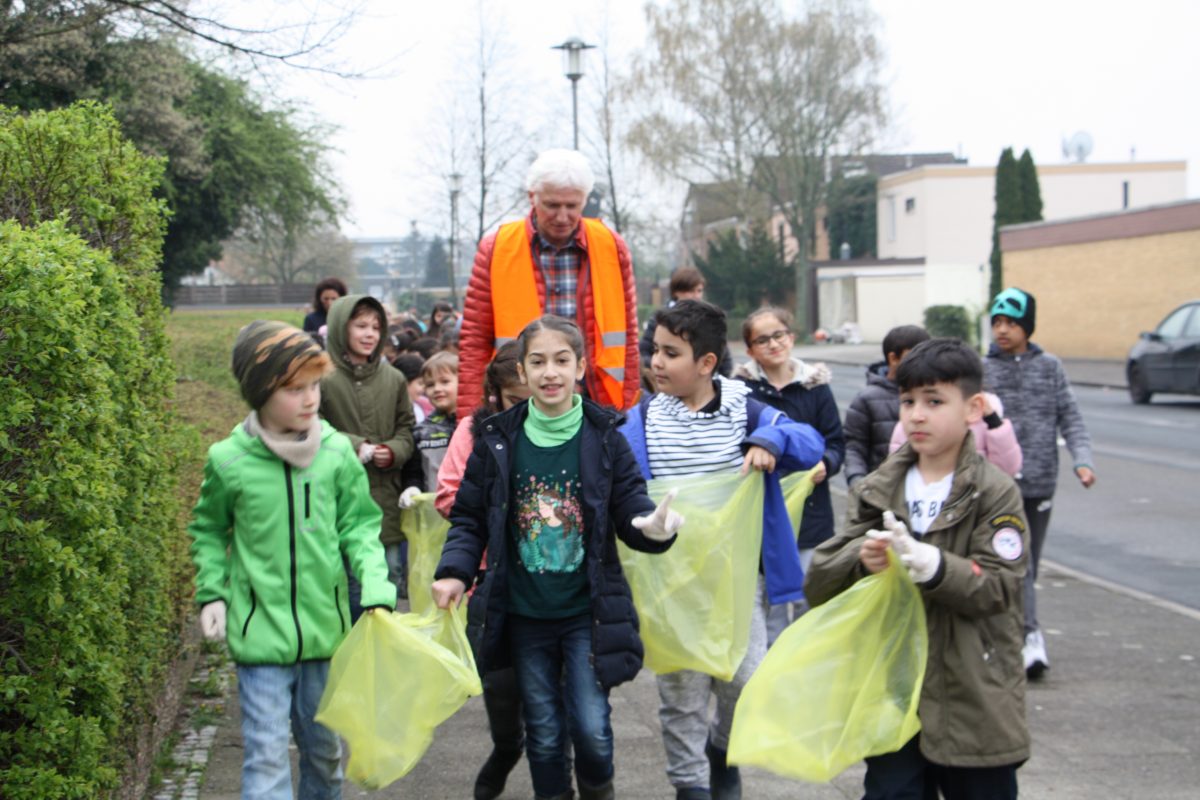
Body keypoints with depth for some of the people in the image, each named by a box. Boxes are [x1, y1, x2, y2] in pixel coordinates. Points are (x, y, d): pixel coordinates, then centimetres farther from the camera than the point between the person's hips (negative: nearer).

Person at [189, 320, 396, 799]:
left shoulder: (337, 451, -6)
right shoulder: (228, 460, -8)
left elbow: (359, 527, 1)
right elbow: (208, 531, 8)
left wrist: (377, 591, -12)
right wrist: (212, 594, -1)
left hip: (326, 629, 2)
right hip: (260, 632, -2)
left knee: (325, 749, 18)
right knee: (266, 758, -3)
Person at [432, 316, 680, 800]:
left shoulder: (604, 438, -4)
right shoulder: (498, 441, -1)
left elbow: (630, 511, -4)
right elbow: (469, 518, 5)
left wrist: (654, 526, -26)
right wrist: (455, 571, -10)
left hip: (587, 613, -1)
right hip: (523, 616, 2)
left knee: (591, 729, -3)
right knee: (544, 733, 12)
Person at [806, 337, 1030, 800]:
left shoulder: (995, 493, -4)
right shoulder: (876, 492, 6)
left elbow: (999, 585, -14)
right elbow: (818, 582, 1)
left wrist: (935, 567, -30)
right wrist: (861, 558, -21)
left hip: (972, 705, -3)